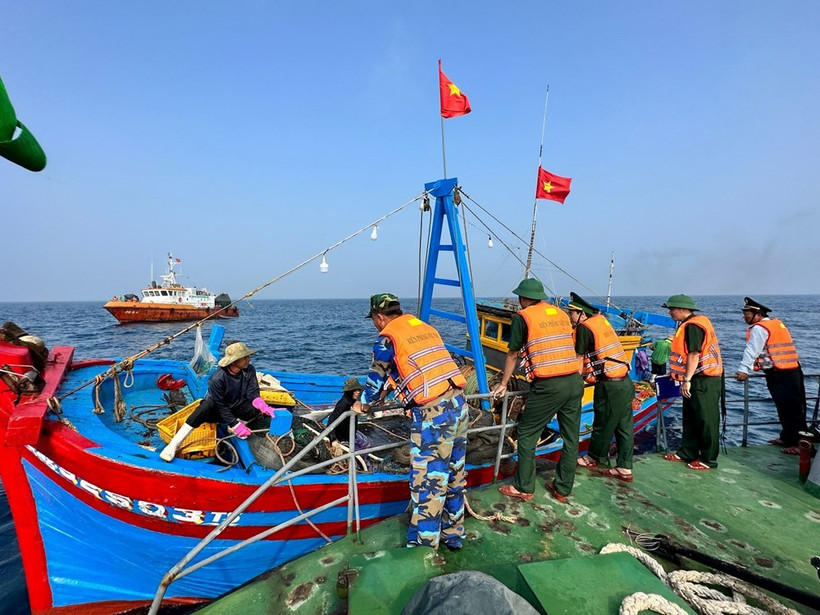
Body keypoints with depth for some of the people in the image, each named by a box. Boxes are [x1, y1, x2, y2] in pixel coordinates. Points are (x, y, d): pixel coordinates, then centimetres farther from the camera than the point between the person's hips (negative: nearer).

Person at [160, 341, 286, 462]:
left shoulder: (249, 370, -16)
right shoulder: (217, 378, -28)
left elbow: (253, 394, -18)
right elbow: (220, 406, -24)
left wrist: (265, 408, -37)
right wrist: (235, 424, -25)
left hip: (236, 407, 4)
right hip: (216, 411, -3)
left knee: (256, 408, -27)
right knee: (207, 406, -38)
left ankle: (232, 427, -2)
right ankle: (173, 445, -32)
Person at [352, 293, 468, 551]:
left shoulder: (387, 338, -2)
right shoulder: (425, 327, 17)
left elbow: (377, 377, 8)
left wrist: (363, 404, 26)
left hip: (431, 414, -8)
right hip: (458, 404, 8)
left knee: (427, 483, 6)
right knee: (454, 476, 19)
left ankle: (423, 544, 21)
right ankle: (453, 535, 35)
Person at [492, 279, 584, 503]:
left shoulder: (522, 317, 0)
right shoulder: (562, 314, 16)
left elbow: (512, 354, 6)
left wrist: (503, 384, 19)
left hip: (548, 385, -6)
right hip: (575, 381, 7)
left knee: (527, 435, 9)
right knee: (571, 437, 15)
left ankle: (523, 488, 18)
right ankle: (562, 489, 28)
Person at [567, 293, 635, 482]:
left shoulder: (584, 327, -11)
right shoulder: (601, 321, 12)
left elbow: (579, 358, -8)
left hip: (609, 386, -8)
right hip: (625, 382, 8)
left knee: (602, 425, 10)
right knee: (624, 427, 11)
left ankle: (595, 458, 28)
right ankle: (624, 469, 18)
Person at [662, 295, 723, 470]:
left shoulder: (692, 326, -18)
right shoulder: (690, 324, 15)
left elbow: (694, 354, -24)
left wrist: (687, 379, -23)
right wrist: (686, 378, 23)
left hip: (704, 381, -11)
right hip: (697, 380, 11)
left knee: (706, 421, -1)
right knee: (690, 419, 17)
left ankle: (708, 459, 9)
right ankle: (687, 452, 27)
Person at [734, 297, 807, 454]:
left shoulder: (759, 328, -11)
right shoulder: (775, 323, 17)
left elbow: (752, 350, -20)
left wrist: (744, 370, -24)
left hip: (779, 375, -10)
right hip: (793, 370, 10)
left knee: (789, 408, -5)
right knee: (793, 407, 15)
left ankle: (798, 443, -1)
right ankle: (787, 438, 24)